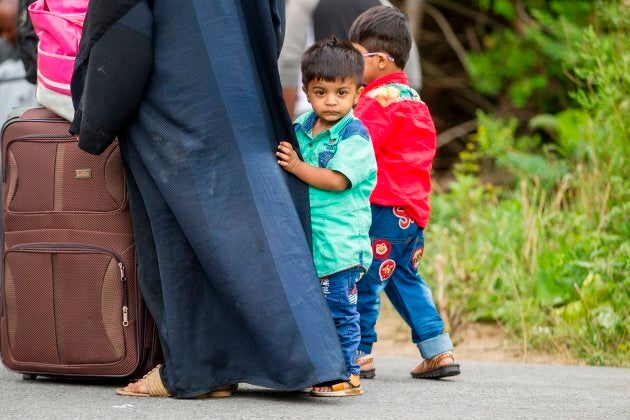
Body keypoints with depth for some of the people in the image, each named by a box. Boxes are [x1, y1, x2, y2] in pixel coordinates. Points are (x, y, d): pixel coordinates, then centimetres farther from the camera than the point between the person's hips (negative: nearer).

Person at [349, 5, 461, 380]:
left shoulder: (379, 99, -13)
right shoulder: (412, 98, 18)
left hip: (385, 208, -10)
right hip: (413, 209, 10)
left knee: (364, 279, -2)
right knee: (406, 279, 17)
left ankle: (360, 353, 3)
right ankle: (438, 351, 13)